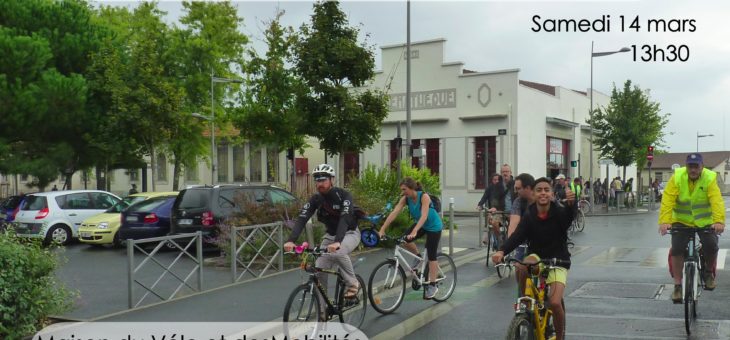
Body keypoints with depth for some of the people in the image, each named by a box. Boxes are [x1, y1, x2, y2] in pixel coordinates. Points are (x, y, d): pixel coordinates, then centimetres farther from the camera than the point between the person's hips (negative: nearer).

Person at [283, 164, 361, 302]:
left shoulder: (343, 195, -24)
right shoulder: (315, 199, -11)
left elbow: (345, 218, -38)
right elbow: (302, 218, -21)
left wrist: (337, 242, -54)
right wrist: (291, 240, -38)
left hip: (349, 233, -5)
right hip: (330, 235, 5)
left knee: (338, 252, -36)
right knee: (319, 270, -9)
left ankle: (353, 284, -13)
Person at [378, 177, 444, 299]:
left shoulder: (424, 196, -31)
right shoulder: (405, 199, -16)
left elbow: (424, 216, -41)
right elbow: (394, 213, -24)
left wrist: (414, 232, -54)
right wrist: (382, 229, -33)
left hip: (434, 226, -5)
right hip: (421, 224, 5)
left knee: (431, 255, -5)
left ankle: (432, 285, 6)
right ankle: (419, 258, 11)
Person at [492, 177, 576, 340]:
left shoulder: (559, 213, -13)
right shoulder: (529, 217, -8)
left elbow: (570, 216, -36)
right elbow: (516, 236, -21)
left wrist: (571, 203, -60)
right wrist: (502, 251, -41)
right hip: (537, 257, 2)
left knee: (555, 302, -19)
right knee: (520, 267, -33)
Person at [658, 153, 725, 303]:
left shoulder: (710, 179, -14)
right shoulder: (677, 177, -14)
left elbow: (717, 201, -25)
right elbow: (667, 200, -21)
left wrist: (719, 221, -40)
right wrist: (664, 221, -34)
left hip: (705, 221, 0)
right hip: (681, 221, 0)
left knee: (711, 246, -17)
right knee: (677, 249, -12)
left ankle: (709, 273, 15)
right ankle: (677, 285, 2)